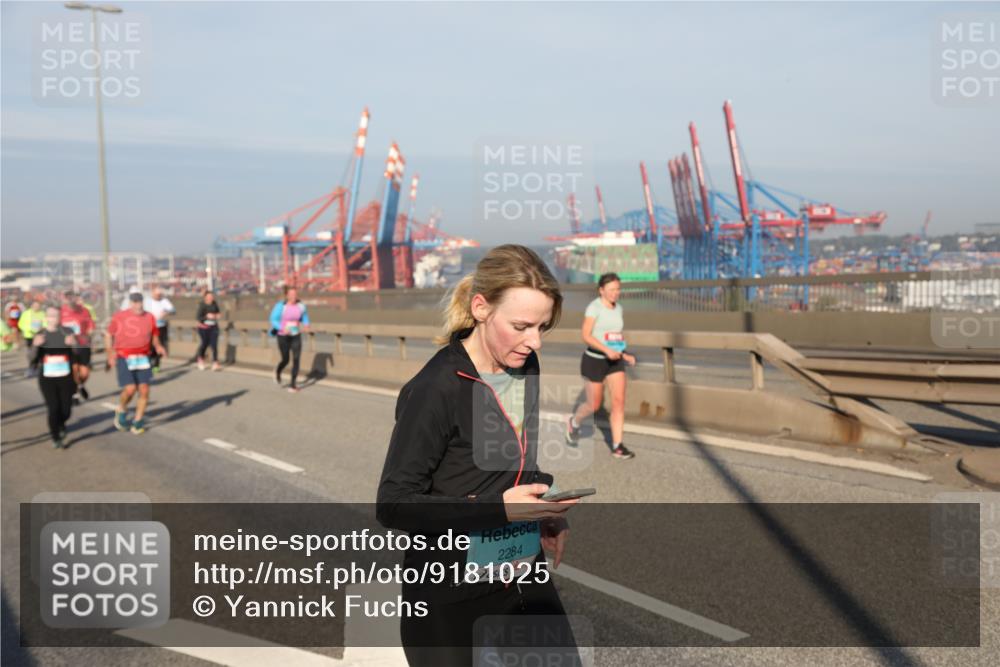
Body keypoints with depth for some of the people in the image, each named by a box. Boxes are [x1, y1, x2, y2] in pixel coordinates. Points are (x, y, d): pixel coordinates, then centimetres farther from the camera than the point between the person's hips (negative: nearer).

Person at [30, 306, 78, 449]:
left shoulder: (67, 332, 0)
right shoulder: (39, 335, 2)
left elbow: (77, 354, -4)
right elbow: (34, 358, -3)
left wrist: (73, 344, -25)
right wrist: (36, 345, -21)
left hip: (65, 377, 0)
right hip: (47, 378, 0)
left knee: (66, 409, 1)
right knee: (53, 408, -7)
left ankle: (61, 424, 38)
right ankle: (56, 438, 14)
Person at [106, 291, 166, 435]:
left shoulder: (149, 318, 5)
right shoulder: (119, 317, 0)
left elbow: (154, 337, 15)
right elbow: (110, 335, 10)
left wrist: (158, 347, -6)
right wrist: (110, 355, 4)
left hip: (142, 358, 3)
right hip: (124, 358, -3)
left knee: (144, 390, -4)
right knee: (130, 389, -16)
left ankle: (138, 422, 12)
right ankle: (121, 411, 15)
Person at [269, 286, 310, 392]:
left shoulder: (301, 306, -6)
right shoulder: (280, 306, -16)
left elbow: (305, 317, 11)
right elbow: (273, 320, -11)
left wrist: (306, 325, -10)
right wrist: (283, 328, -27)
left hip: (296, 337, 2)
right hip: (283, 336, -2)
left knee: (296, 359, -11)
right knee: (285, 360, 7)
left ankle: (293, 385, -1)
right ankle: (278, 372, 43)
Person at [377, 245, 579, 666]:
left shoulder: (526, 369, 2)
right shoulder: (436, 389, -20)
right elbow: (394, 505, -17)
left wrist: (548, 516, -1)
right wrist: (499, 508, -25)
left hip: (527, 584, 6)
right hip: (452, 600, -6)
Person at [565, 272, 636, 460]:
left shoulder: (618, 308, 6)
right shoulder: (594, 307, -16)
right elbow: (586, 336, -22)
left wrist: (625, 355, 9)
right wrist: (607, 350, -31)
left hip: (614, 362, 5)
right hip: (594, 361, -5)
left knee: (619, 400, -7)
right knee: (595, 405, 4)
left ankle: (617, 447, -3)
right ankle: (574, 422, 36)